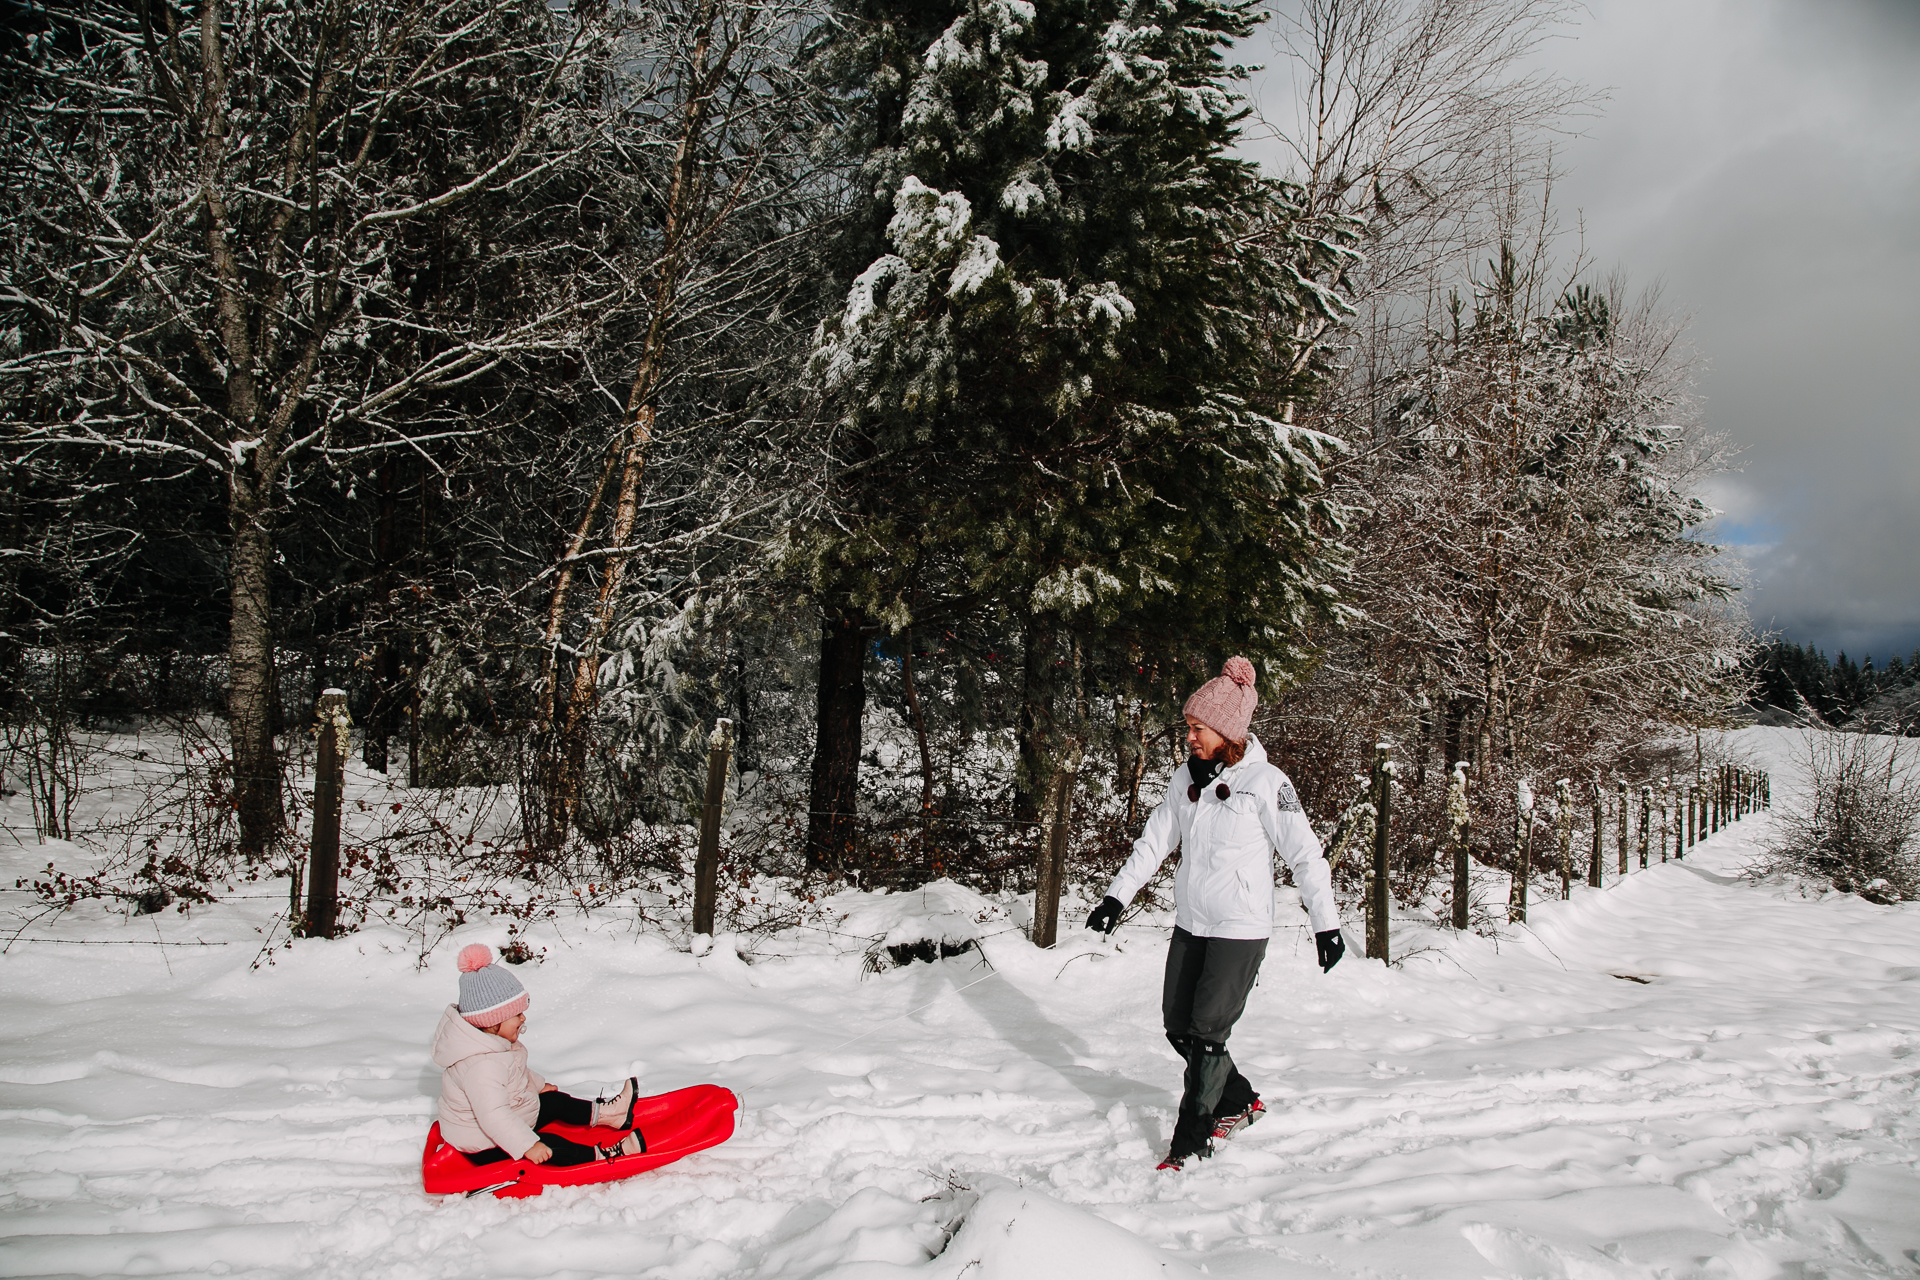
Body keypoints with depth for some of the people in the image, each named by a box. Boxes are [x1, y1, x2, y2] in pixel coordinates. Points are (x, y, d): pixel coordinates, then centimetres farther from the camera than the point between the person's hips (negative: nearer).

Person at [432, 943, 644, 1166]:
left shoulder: (489, 1040, -1)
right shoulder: (482, 1066, -37)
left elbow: (517, 1071, 20)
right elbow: (493, 1116, -42)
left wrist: (538, 1085, 33)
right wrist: (528, 1146, -42)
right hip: (486, 1148, -11)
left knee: (554, 1101, 17)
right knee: (550, 1146, -23)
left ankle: (606, 1112, 29)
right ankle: (604, 1157, -22)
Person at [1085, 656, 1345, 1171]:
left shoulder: (1264, 782, -13)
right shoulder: (1185, 779, 4)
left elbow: (1305, 854, -9)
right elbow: (1155, 841, 11)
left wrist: (1326, 924, -8)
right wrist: (1118, 896, 6)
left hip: (1241, 929, -7)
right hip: (1190, 924, 7)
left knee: (1207, 1032, -6)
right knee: (1178, 1026, 11)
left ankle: (1191, 1140, 8)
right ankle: (1240, 1103, 31)